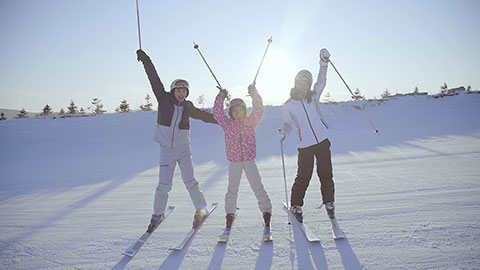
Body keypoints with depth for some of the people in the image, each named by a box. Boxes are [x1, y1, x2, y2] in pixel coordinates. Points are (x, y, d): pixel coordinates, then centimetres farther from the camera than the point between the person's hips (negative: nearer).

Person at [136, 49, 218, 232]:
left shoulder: (188, 107, 3)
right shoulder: (164, 99, -2)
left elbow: (204, 116, 16)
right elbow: (154, 80, -5)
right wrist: (146, 62, -9)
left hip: (183, 149, 1)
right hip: (166, 149, -1)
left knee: (190, 181, -7)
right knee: (164, 185, -1)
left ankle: (201, 208, 14)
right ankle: (158, 214, 22)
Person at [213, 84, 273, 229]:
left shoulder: (250, 122, 3)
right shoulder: (227, 124, 5)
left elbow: (258, 111, -9)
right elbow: (217, 113, -1)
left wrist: (254, 94, -18)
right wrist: (221, 97, -4)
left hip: (249, 160, 0)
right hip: (234, 162, 1)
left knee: (257, 187, 1)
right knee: (232, 189, 6)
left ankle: (266, 211, 14)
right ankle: (230, 213, 23)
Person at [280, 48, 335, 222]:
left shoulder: (314, 96, 8)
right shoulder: (289, 105, 5)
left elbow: (321, 82, -7)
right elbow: (287, 122, 11)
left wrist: (324, 62, -22)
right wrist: (284, 132, -11)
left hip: (322, 141, 2)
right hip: (304, 145, -2)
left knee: (326, 175, 8)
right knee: (303, 177, -2)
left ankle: (329, 203, 27)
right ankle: (296, 206, 16)